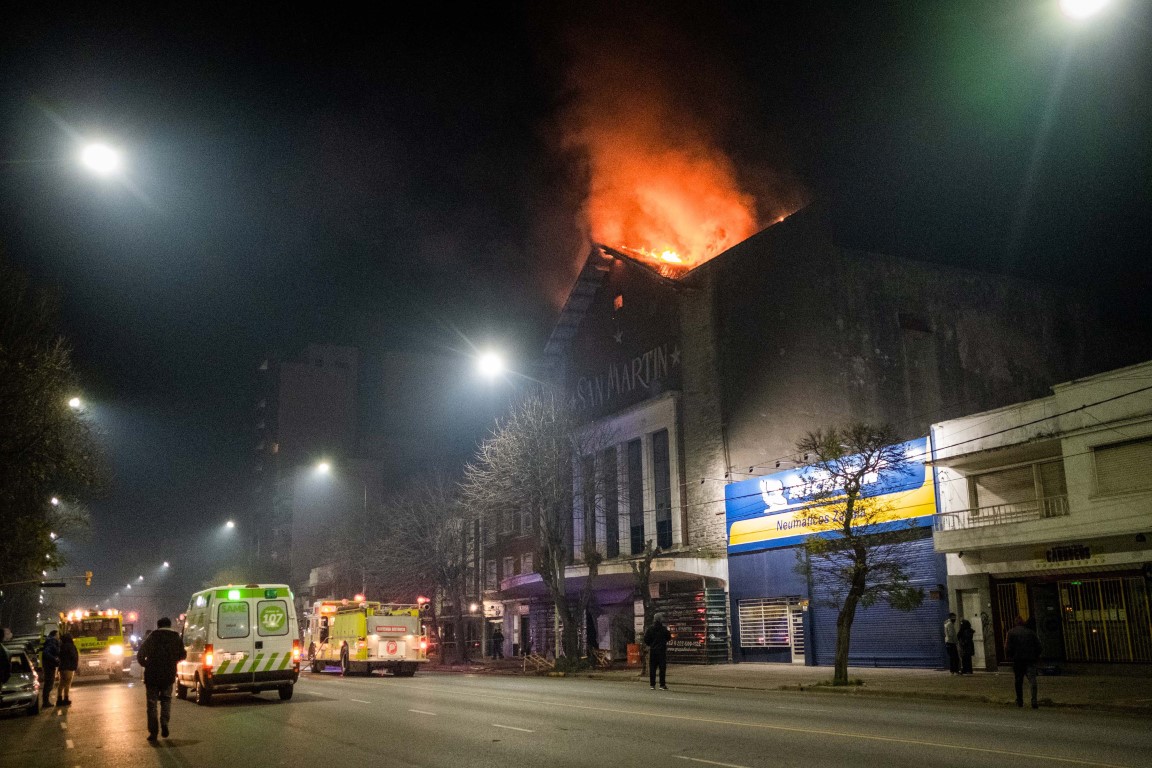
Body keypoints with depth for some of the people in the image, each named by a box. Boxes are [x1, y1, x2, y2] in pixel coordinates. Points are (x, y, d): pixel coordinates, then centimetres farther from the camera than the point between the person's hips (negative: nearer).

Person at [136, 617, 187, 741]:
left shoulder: (152, 637, -2)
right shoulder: (177, 638, 5)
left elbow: (140, 654, -7)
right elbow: (182, 655, 11)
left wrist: (145, 664, 12)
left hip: (152, 675, -2)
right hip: (168, 675, 2)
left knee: (152, 703, 8)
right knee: (166, 699, 20)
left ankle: (153, 731, 4)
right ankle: (164, 722, -2)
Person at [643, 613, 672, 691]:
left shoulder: (650, 629, -3)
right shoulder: (664, 629, -9)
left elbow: (646, 640, -2)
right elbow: (669, 638, 2)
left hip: (652, 650, 2)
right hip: (662, 650, -2)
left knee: (652, 668, 7)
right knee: (662, 668, 2)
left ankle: (652, 685, 7)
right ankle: (662, 685, -1)